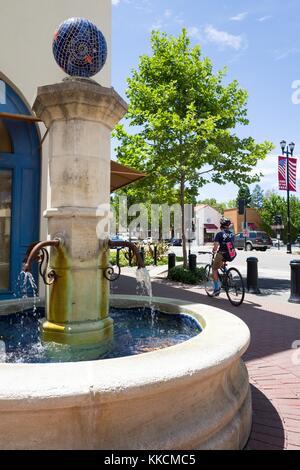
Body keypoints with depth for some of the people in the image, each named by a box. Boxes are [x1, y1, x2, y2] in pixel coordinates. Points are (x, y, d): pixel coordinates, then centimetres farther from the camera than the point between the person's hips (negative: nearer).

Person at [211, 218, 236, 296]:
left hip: (222, 255, -6)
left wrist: (214, 251, 6)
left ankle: (216, 288, 8)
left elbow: (216, 246, -15)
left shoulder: (219, 234, -8)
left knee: (214, 269, 12)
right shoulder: (231, 234, 10)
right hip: (232, 256, 6)